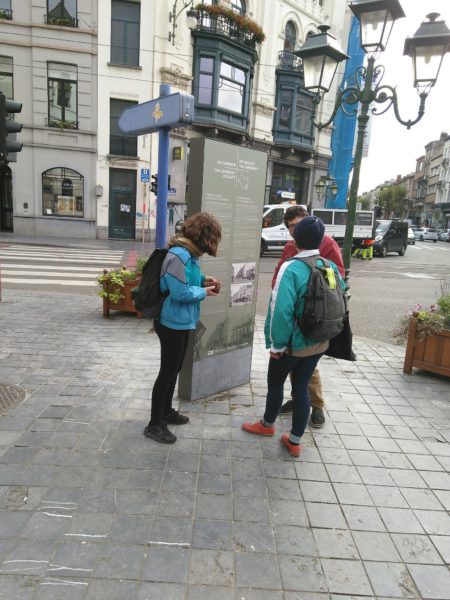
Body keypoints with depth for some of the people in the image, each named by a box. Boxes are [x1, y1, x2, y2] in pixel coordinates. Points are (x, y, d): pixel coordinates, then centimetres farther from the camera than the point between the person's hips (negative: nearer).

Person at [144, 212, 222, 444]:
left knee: (174, 369, 21)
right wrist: (204, 292, -14)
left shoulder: (189, 253, 6)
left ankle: (166, 411, 39)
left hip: (182, 322, 10)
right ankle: (155, 424, 17)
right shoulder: (179, 255, -25)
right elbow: (180, 292, -27)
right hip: (173, 323, -10)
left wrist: (203, 279, 1)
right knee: (167, 372, 1)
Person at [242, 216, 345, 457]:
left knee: (275, 381, 18)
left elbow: (281, 309, -25)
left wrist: (276, 343, -16)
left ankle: (267, 425, 40)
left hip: (293, 343, -5)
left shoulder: (291, 268, -21)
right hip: (319, 342, 5)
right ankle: (294, 441, 26)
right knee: (301, 386, 15)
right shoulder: (331, 267, -2)